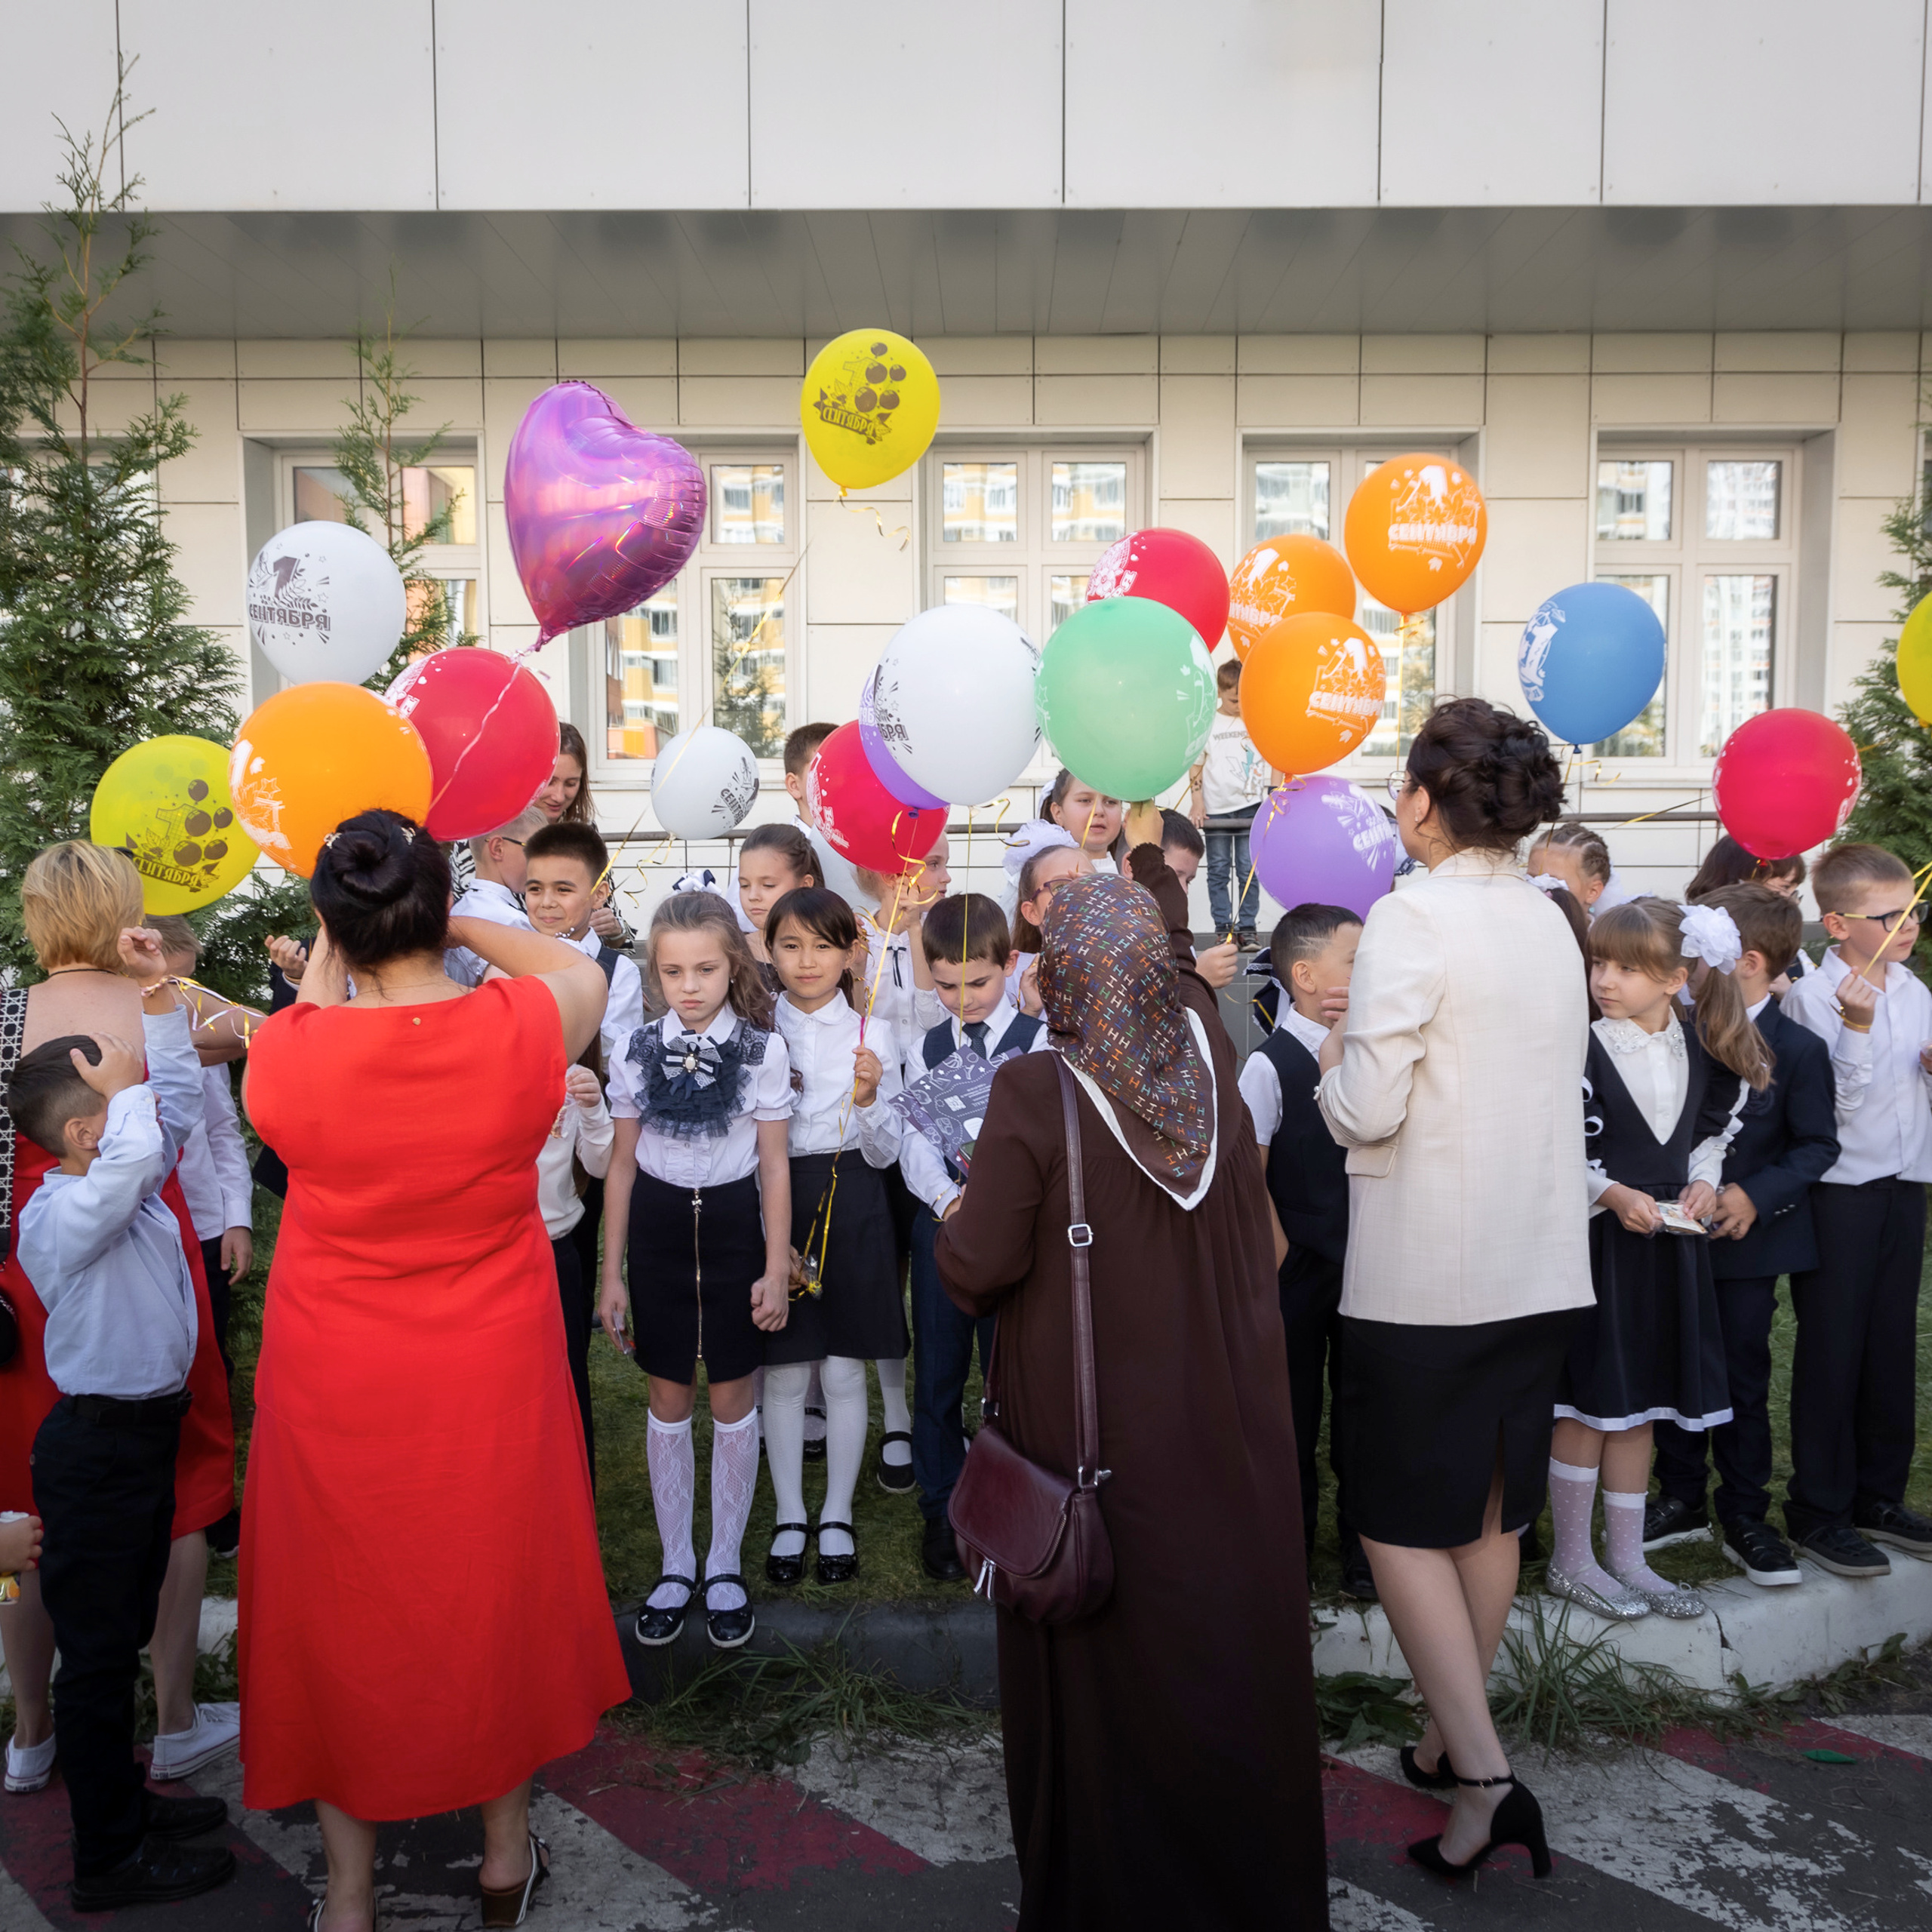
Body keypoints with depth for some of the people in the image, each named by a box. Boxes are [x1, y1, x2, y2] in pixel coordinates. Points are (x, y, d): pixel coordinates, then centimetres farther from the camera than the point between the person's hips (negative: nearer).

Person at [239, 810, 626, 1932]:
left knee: (344, 1608, 18)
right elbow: (584, 975, 5)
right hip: (492, 1378, 1)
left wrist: (325, 969, 12)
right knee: (499, 1594, 20)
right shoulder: (517, 1032, -19)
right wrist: (461, 929, 7)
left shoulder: (288, 1053, -20)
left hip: (334, 1387, 0)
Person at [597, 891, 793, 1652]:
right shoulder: (638, 1049, -3)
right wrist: (612, 1273, 4)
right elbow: (622, 1164, 3)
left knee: (731, 1398, 8)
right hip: (658, 1230, 2)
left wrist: (777, 1268, -4)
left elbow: (774, 1163, -2)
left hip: (733, 1227, -1)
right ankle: (676, 1565, 25)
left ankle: (725, 1565, 24)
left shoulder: (763, 1049, -7)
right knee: (669, 1400, 10)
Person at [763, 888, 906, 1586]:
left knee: (844, 1371, 6)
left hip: (852, 1208, 0)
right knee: (784, 1373, 7)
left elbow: (885, 1154, -1)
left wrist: (869, 1099, -19)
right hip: (771, 1205, 0)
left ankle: (837, 1516, 23)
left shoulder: (870, 1037, 0)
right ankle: (790, 1517, 23)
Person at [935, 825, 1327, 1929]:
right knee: (1226, 1643, 18)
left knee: (1107, 1661, 12)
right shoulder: (1208, 1058, -6)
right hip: (1225, 1429, 4)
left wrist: (959, 1222, 5)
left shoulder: (1036, 1095, -20)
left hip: (1097, 1435, -4)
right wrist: (1152, 856, 33)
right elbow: (1180, 961, 16)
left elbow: (978, 1271, -18)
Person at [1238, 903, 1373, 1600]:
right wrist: (1274, 1265, -13)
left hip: (1364, 1266, 4)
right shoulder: (1270, 1065, -13)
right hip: (1297, 1273, -4)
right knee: (1293, 1416, 9)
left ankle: (1364, 1547, 31)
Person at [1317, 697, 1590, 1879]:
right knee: (1491, 1511, 18)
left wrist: (1335, 1060, 1)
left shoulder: (1413, 916, -16)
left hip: (1428, 1274, -7)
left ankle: (1484, 1775, 2)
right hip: (1541, 1263, 8)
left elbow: (1367, 1111, -20)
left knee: (1402, 1521, 5)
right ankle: (1456, 1734, 34)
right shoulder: (1551, 922, 7)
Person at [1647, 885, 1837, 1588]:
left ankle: (1745, 1518, 21)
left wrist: (1757, 1196, -18)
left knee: (1743, 1377, 7)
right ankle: (1681, 1501, 27)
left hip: (1747, 1239, -4)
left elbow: (1818, 1144, -7)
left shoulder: (1798, 1049, -10)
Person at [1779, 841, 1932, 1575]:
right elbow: (1835, 1104, -17)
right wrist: (1858, 1027, -27)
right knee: (1831, 1351, 1)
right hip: (1838, 1192, -6)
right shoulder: (1812, 997, -13)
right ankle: (1818, 1510, 13)